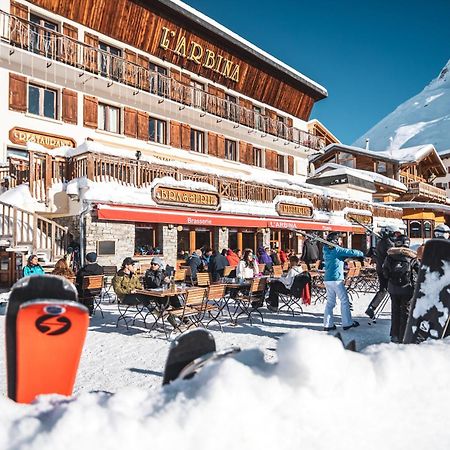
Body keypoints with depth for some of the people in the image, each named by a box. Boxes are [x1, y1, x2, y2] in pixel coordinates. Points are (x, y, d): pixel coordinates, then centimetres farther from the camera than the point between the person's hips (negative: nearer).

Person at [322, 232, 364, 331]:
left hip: (327, 279, 8)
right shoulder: (337, 249, -10)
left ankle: (328, 324, 10)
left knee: (330, 302, 10)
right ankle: (347, 323, 10)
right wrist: (362, 254, 4)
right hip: (336, 279, -8)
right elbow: (351, 252, -11)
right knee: (344, 301, 4)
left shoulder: (327, 250, 14)